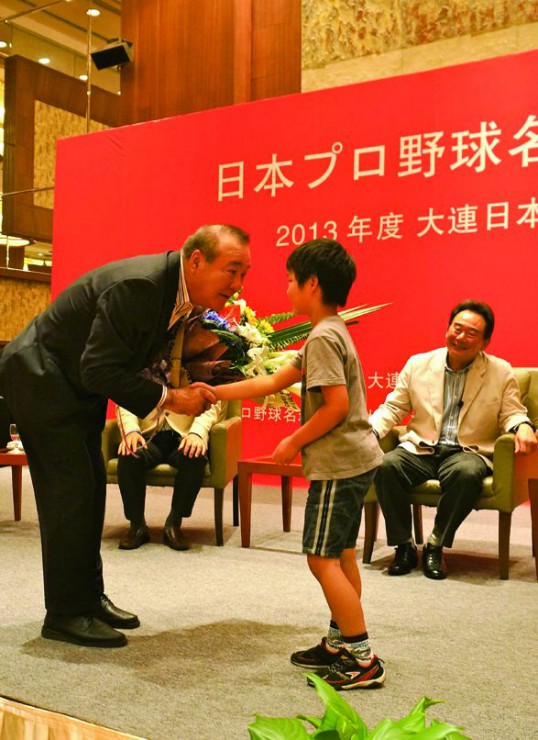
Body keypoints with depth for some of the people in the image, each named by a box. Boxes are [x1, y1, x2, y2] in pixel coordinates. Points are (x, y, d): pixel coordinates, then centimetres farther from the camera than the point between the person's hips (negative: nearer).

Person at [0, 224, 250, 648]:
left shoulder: (182, 290, -3)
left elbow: (152, 348, 8)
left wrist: (183, 382, -10)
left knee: (91, 488, 12)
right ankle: (64, 614, 4)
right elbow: (99, 370, -30)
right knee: (70, 490, -8)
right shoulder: (138, 286, -31)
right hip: (39, 377, -10)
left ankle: (89, 597, 24)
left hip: (77, 385, 10)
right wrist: (168, 398, -25)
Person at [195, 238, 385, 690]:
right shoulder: (331, 333, 15)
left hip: (339, 462, -10)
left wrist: (293, 443, -12)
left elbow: (336, 405, -24)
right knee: (341, 555, 15)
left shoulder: (323, 337, -16)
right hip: (356, 458, 10)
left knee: (322, 557, -5)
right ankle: (340, 643, 26)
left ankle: (363, 661, 0)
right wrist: (214, 393, 16)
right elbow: (273, 382, 17)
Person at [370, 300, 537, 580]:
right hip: (420, 450, 2)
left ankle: (436, 547, -16)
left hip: (467, 452, -1)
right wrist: (369, 429, -9)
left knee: (466, 473, -37)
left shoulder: (502, 372, 7)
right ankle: (404, 546, -11)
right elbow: (393, 408, 10)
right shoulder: (418, 364, 9)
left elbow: (511, 413, 8)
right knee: (385, 466, -29)